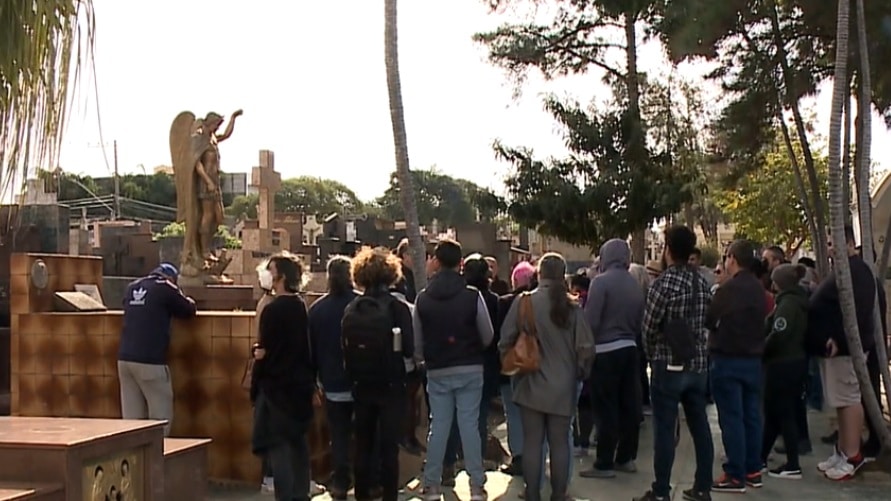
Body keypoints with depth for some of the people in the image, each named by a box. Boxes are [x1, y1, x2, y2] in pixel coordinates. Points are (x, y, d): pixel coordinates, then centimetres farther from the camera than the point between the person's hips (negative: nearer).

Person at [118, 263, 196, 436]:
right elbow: (190, 310, 7)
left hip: (125, 358, 6)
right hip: (150, 361, -6)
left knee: (131, 419, 6)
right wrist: (188, 302, 27)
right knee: (161, 418, 0)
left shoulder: (132, 287, 15)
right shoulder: (165, 288, -2)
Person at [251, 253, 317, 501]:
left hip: (276, 387, -7)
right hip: (301, 386, 7)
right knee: (298, 443, 14)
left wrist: (255, 388, -7)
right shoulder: (303, 308, 6)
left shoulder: (273, 310, -16)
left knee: (278, 446, -4)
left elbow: (265, 352, -15)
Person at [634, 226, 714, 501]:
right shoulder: (702, 281, 6)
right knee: (700, 427, 10)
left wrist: (653, 356, 7)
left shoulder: (664, 282, -13)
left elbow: (649, 326, -10)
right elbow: (707, 322, 8)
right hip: (698, 364, 6)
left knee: (664, 430, -1)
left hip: (669, 365, -6)